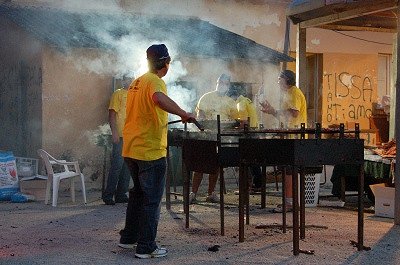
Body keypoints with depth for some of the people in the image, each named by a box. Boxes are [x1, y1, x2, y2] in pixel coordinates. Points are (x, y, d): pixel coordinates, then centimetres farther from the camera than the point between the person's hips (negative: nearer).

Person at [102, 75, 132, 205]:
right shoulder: (118, 94, -2)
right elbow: (112, 114, -9)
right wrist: (114, 132, -18)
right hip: (121, 136, -7)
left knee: (127, 166, 9)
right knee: (117, 165, -9)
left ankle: (121, 194, 15)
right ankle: (108, 195, -3)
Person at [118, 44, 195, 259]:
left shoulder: (136, 82, 15)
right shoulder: (155, 82, -13)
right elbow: (158, 98, -37)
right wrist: (183, 114, -45)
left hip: (131, 150, 9)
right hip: (150, 151, -9)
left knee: (138, 194, 22)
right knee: (152, 200, -1)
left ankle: (129, 237, 30)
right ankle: (146, 247, 4)